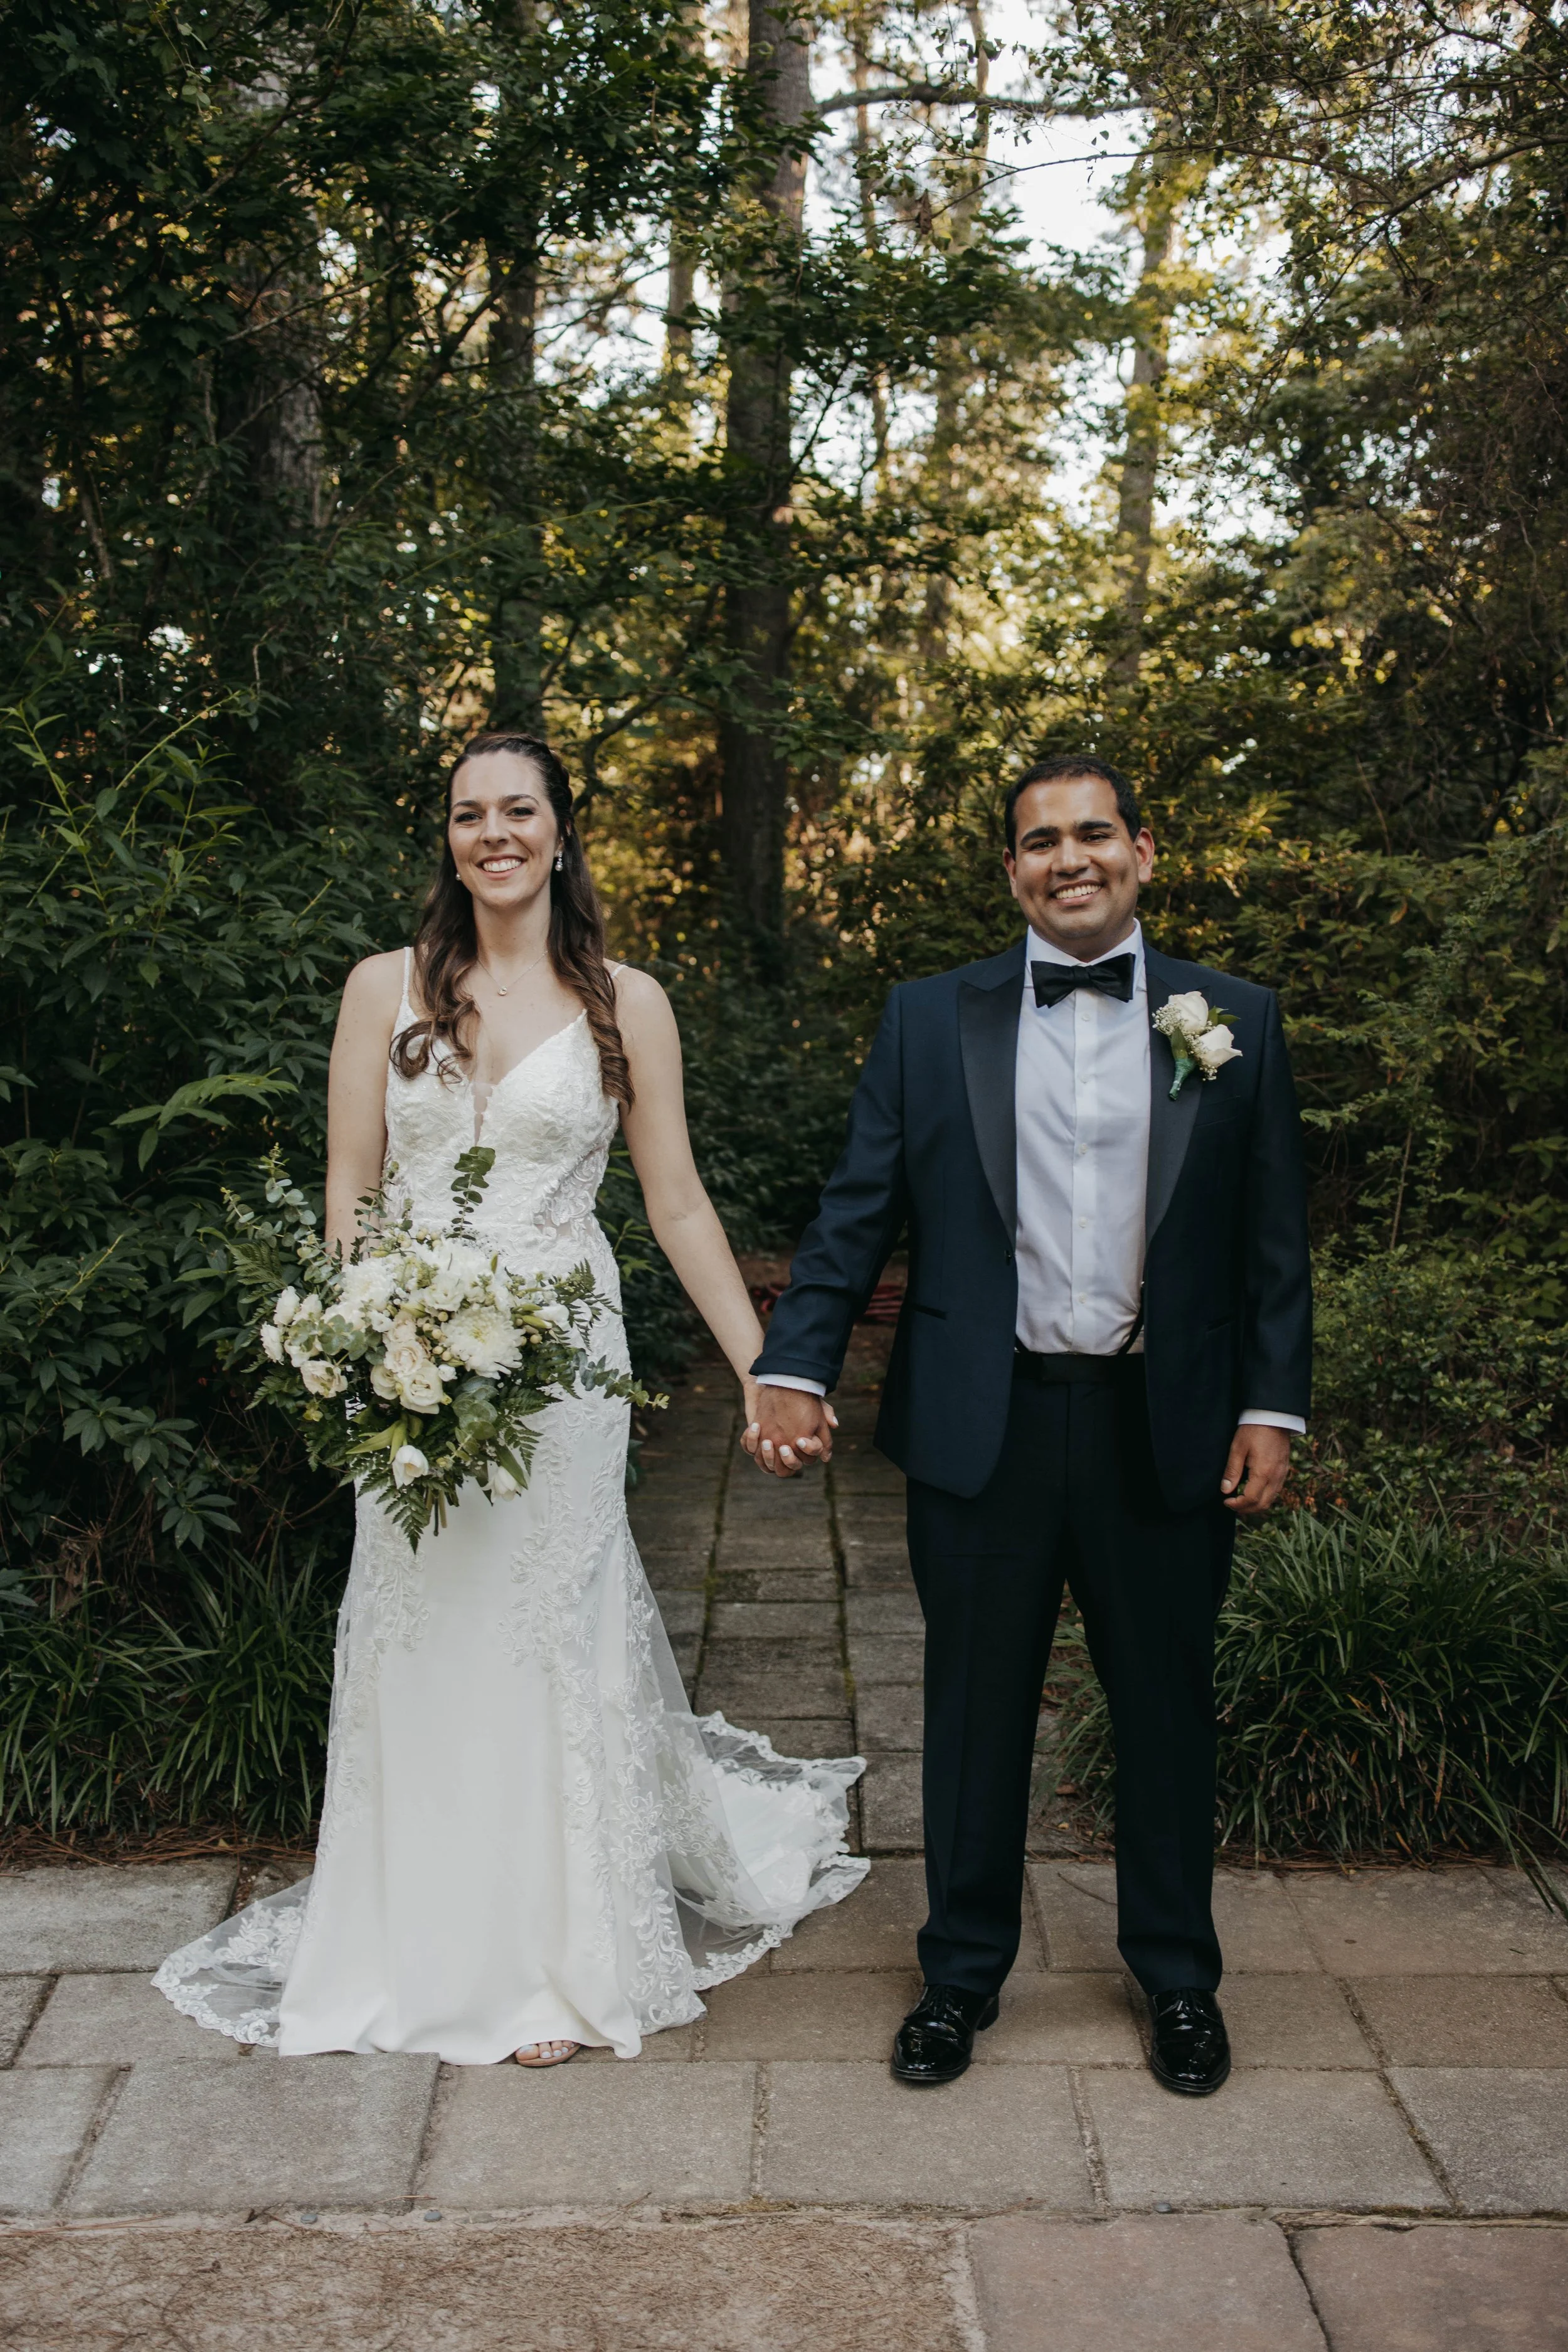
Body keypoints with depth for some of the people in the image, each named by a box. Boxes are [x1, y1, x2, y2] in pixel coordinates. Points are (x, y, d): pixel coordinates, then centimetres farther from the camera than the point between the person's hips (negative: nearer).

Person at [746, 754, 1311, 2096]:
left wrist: (1273, 1409, -2)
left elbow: (1274, 1238, 3)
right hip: (983, 1429, 0)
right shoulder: (930, 1022, 3)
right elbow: (857, 1216, 1)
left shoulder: (1235, 1022, 3)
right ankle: (962, 1973, 30)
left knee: (1168, 1711, 14)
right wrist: (796, 1370, -9)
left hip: (1164, 1430, 1)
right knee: (975, 1713, 12)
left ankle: (1179, 1977, 34)